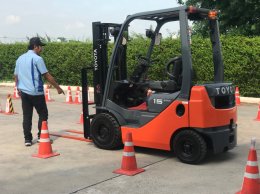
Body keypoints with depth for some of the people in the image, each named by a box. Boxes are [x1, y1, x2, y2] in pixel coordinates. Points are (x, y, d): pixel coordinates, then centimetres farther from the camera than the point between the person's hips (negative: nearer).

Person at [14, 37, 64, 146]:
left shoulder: (20, 59, 12)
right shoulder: (37, 59, -9)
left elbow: (16, 76, 17)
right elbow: (47, 76, -10)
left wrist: (19, 89, 29)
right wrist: (58, 88, -3)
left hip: (24, 92, 6)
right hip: (36, 92, -6)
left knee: (27, 116, 7)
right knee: (43, 114, 6)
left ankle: (27, 139, 8)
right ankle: (41, 136, 7)